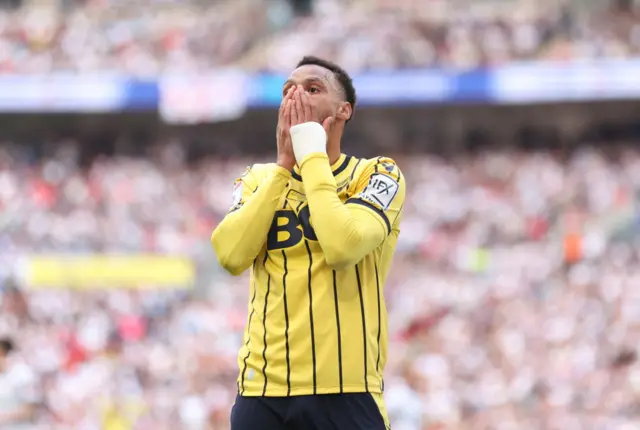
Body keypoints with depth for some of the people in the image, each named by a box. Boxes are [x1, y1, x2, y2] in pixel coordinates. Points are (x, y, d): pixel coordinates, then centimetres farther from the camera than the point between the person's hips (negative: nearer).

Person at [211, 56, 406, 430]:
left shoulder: (377, 175, 2)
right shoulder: (259, 180, 13)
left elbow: (342, 247, -18)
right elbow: (231, 255, -7)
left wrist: (311, 157, -8)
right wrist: (284, 165, -5)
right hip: (262, 390, 3)